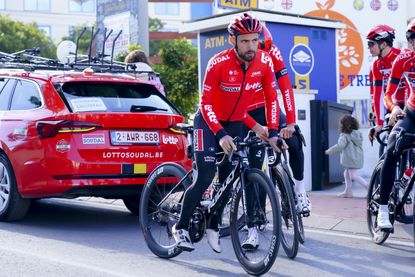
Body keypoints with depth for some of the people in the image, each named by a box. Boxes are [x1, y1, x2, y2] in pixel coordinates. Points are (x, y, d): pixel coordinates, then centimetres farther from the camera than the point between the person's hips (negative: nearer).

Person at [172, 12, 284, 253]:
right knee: (205, 178, -14)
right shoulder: (219, 63, -27)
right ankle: (181, 228, 1)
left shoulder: (265, 62, -15)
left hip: (235, 123, 4)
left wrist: (272, 132, -15)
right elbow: (206, 103, -25)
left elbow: (272, 98, -6)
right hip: (209, 122, -4)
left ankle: (213, 226, 24)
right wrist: (221, 135, -35)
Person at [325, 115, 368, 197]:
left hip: (351, 158, -8)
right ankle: (348, 191, 21)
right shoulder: (358, 133, 10)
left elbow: (340, 146, -21)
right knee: (347, 173, 18)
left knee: (353, 175, -4)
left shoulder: (344, 135, -14)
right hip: (358, 157, 8)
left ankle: (369, 187, -13)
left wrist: (329, 151, -9)